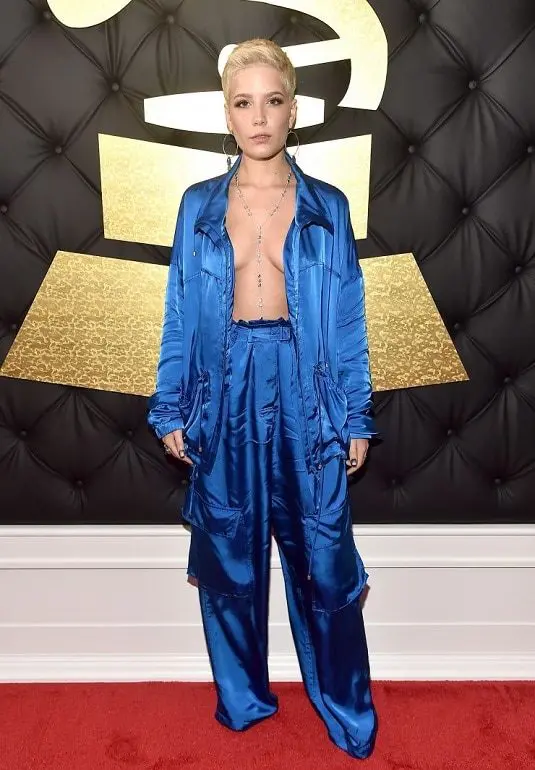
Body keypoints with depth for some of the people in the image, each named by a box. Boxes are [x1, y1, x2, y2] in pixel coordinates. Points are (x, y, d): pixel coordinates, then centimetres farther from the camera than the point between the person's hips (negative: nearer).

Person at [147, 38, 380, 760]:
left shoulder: (328, 206, 3)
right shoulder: (199, 205, 5)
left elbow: (349, 320, 3)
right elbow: (179, 314, 6)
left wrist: (357, 417, 2)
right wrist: (170, 408, 3)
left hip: (305, 388, -1)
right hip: (224, 390, 2)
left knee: (323, 556, 5)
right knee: (228, 552, 12)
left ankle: (347, 710, 30)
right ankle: (242, 695, 37)